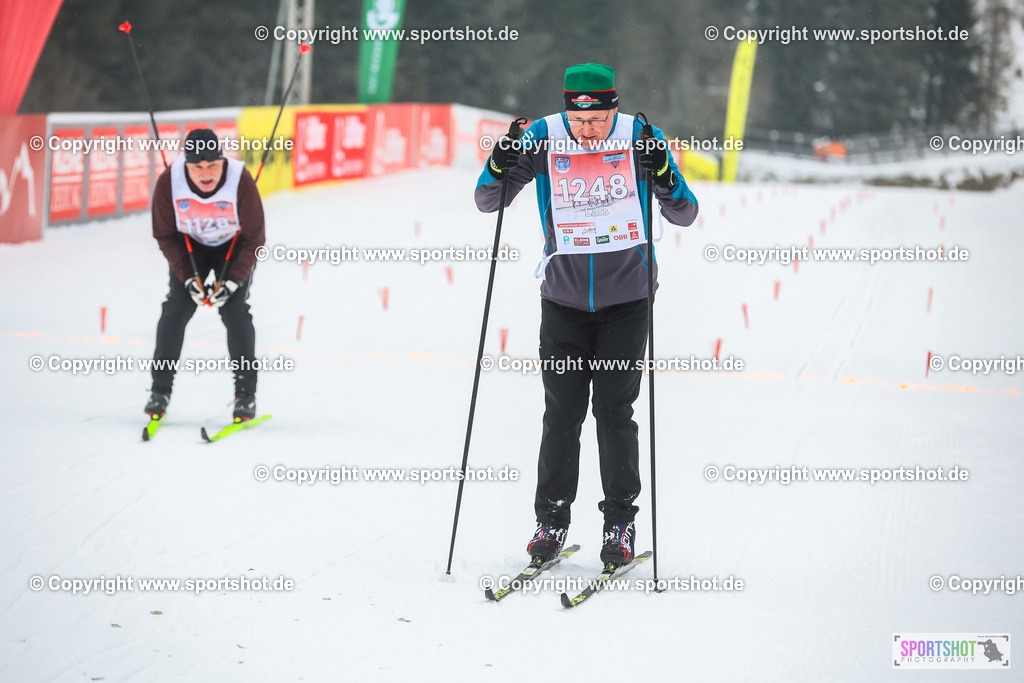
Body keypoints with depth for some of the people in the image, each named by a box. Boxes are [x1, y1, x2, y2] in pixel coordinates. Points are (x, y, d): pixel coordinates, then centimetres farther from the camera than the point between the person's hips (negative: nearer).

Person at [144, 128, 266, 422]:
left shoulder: (241, 182, -30)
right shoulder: (169, 182, -26)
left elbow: (254, 240, -18)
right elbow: (165, 236, -10)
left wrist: (231, 282, -23)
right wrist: (189, 278, -18)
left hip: (234, 247, -2)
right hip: (189, 247, 2)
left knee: (235, 311, -16)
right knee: (176, 308, -12)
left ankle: (246, 394, -6)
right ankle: (160, 390, -1)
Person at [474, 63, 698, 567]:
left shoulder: (639, 138, -7)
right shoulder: (543, 137, -6)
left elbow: (684, 215, -5)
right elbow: (487, 201, -1)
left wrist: (662, 174, -23)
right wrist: (502, 164, -21)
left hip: (627, 299, -1)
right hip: (565, 298, 1)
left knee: (614, 412, -1)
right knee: (562, 413, 1)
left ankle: (620, 523, 9)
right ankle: (551, 521, 11)